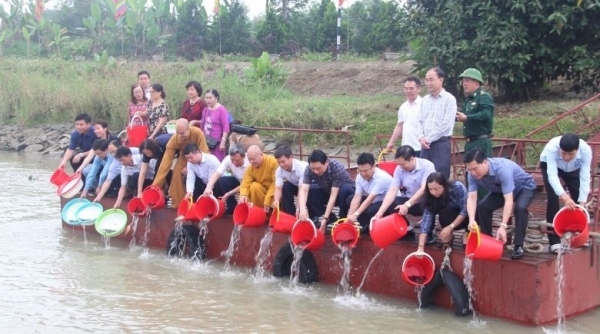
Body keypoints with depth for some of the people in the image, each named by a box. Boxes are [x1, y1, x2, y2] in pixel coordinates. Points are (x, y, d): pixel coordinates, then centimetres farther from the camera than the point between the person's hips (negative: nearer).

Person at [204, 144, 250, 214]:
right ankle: (232, 209, -12)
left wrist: (229, 193, -31)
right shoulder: (228, 159, -22)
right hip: (237, 182, 4)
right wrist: (209, 187, -47)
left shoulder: (249, 162, -32)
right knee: (221, 181, -23)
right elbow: (217, 174, -29)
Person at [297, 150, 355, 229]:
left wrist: (325, 217, -40)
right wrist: (302, 209, -49)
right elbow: (303, 190, -31)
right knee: (309, 190, -23)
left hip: (346, 191, -4)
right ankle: (330, 217, -6)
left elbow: (333, 195, -36)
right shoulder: (309, 169, -23)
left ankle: (343, 219, -13)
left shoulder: (337, 168, -34)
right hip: (326, 192, 4)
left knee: (344, 190, -38)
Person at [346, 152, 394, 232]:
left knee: (372, 210, -35)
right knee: (350, 199, -4)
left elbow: (370, 199, -34)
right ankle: (367, 225, -2)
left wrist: (355, 214, -39)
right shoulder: (359, 177, -10)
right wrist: (349, 216, -25)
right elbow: (357, 198, -13)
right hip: (375, 202, 8)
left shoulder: (381, 177, -30)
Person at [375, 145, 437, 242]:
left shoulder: (427, 166, -22)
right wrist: (379, 213, -29)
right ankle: (408, 230, 4)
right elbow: (392, 191, -16)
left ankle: (429, 232, -9)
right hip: (410, 201, 5)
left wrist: (407, 205, -43)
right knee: (389, 204, -18)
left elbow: (424, 189, -31)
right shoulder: (399, 169, -9)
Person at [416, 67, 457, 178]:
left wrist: (429, 139, -11)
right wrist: (421, 137, -5)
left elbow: (446, 124, -13)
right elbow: (420, 121, 14)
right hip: (425, 144, 6)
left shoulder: (449, 99, -6)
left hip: (441, 144, -6)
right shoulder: (425, 100, 14)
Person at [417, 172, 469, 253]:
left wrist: (450, 227, -32)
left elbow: (465, 210, -25)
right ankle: (448, 235, -7)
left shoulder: (458, 187, -30)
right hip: (450, 217, 2)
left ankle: (467, 234, -9)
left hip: (464, 217, -2)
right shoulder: (430, 197, -23)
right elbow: (426, 218, -29)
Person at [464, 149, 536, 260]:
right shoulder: (473, 174, -26)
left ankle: (518, 246, -21)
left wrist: (503, 226, -53)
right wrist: (472, 220, -47)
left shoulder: (502, 169, -43)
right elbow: (471, 198, -29)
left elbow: (508, 200, -45)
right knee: (482, 207, -14)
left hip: (524, 186, -5)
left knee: (520, 208, -34)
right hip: (500, 189, 6)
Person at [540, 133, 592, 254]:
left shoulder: (586, 150, -38)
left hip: (574, 168, 3)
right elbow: (552, 175, -47)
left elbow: (585, 177, -35)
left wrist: (582, 202, -41)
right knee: (553, 197, -18)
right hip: (549, 165, -3)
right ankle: (554, 242, -15)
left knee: (578, 197, -5)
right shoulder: (552, 148, -44)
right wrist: (564, 197, -60)